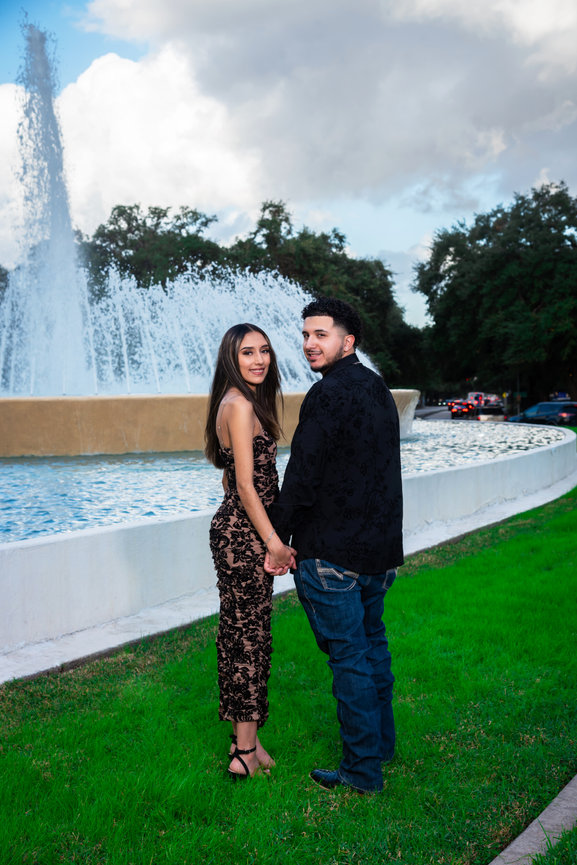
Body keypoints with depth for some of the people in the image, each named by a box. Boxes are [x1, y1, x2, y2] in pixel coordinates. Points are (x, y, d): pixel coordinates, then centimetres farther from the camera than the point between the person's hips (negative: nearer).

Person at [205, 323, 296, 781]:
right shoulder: (240, 405, -16)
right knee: (249, 635, -2)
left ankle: (244, 735, 28)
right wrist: (274, 542, -16)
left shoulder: (237, 402, 14)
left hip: (233, 529, 10)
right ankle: (246, 751, 8)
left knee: (240, 631, 15)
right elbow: (246, 485, -19)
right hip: (244, 534, -10)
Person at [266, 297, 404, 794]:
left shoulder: (328, 395, -18)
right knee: (373, 645, 21)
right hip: (382, 547, 9)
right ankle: (381, 743, 36)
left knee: (348, 657, 2)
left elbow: (301, 480, -20)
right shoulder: (379, 389, 10)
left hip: (333, 553, -9)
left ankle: (362, 770, 13)